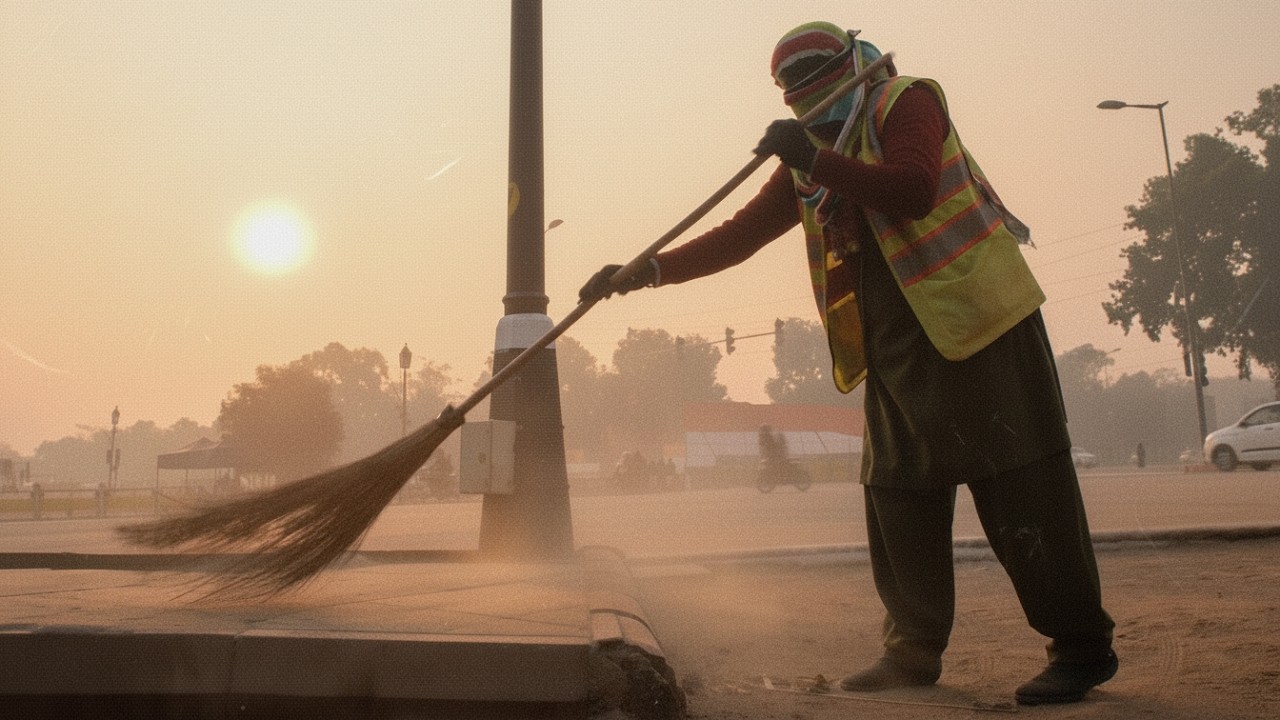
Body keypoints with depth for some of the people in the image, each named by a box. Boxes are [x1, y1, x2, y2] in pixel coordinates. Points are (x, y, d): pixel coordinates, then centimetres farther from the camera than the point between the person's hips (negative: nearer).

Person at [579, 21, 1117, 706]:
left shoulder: (906, 101, -3)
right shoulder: (808, 159, 16)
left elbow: (913, 190, -21)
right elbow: (742, 233, 13)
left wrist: (817, 159, -24)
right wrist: (650, 271, 5)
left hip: (978, 322, -7)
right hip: (895, 348, 7)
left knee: (1024, 492, -6)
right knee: (895, 495, 7)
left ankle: (1082, 648, 5)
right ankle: (914, 648, 19)